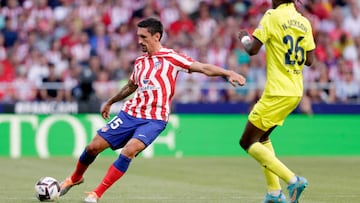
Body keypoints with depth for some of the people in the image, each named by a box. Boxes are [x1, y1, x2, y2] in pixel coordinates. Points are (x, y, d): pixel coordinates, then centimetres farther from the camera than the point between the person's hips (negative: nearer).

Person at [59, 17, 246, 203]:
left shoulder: (171, 57, -5)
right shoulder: (139, 62, 12)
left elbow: (204, 68, -11)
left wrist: (228, 73, -25)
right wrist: (110, 102, 41)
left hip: (153, 120, -5)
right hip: (129, 113, 6)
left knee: (129, 150, -28)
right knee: (94, 146, 0)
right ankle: (76, 177, 29)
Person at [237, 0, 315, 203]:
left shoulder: (272, 17, -10)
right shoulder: (304, 22, 7)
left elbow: (252, 50, -13)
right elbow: (309, 60, 6)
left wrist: (245, 38, 8)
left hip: (277, 93, -8)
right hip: (296, 93, 8)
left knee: (248, 142, -1)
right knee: (261, 137, 23)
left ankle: (293, 180, -15)